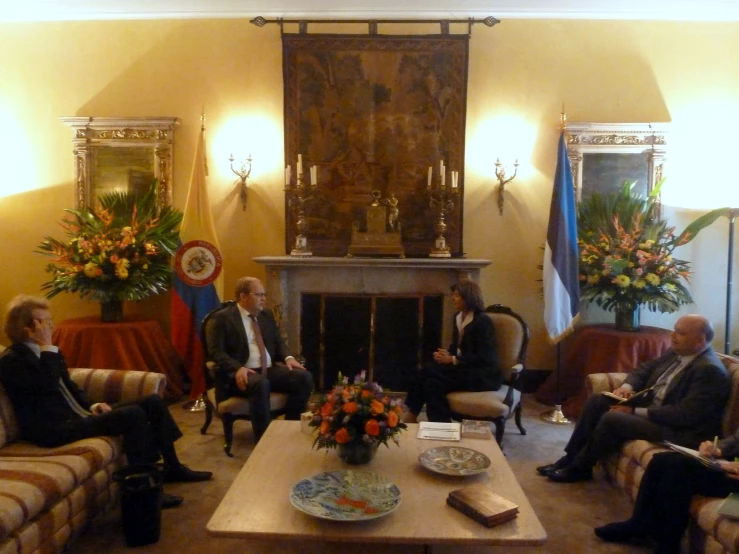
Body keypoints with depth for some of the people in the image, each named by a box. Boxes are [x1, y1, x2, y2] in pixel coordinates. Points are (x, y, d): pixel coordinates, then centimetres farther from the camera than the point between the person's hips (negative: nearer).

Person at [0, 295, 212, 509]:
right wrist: (47, 347, -16)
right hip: (54, 428, -9)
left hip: (77, 414, 9)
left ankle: (173, 467, 9)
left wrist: (91, 406, 5)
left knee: (153, 402, -2)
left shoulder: (43, 352, 18)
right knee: (133, 415, -29)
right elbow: (48, 386, -25)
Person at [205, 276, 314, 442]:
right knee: (261, 384, -39)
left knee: (304, 377, -17)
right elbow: (216, 351, -11)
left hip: (270, 370, 6)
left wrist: (288, 357, -3)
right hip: (240, 374, -6)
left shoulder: (266, 316, 18)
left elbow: (278, 342, 21)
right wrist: (238, 368, -28)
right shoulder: (222, 318, -1)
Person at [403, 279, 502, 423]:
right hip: (465, 367, 8)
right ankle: (412, 414, -15)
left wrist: (452, 360, -18)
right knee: (428, 371, -18)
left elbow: (483, 358, -18)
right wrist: (447, 354, -4)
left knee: (434, 382, -26)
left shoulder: (483, 321, -15)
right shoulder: (458, 317, 11)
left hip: (483, 375, -8)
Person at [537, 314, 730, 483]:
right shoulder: (676, 353, 7)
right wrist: (627, 386, -5)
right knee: (596, 401, 0)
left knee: (612, 419, -26)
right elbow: (645, 369, 18)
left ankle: (579, 468, -4)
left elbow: (685, 415, -28)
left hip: (676, 429, -10)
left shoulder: (710, 371, -21)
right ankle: (570, 457, 5)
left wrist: (635, 411, -24)